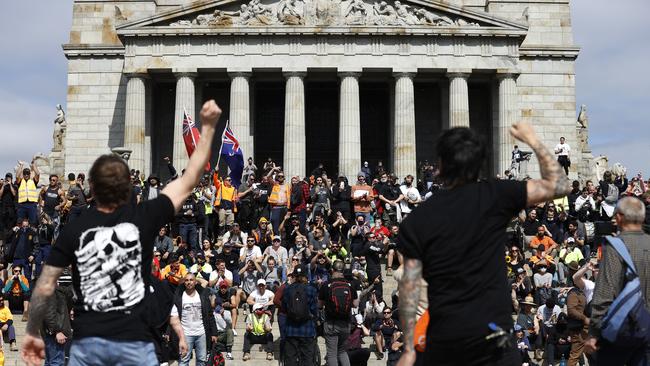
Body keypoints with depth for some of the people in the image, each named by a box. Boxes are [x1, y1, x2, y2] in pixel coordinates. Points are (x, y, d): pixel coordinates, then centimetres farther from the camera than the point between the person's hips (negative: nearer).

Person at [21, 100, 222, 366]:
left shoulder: (73, 230, -2)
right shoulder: (143, 218, -5)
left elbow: (45, 288, -1)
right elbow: (189, 181, 3)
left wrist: (31, 333, 12)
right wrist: (208, 126, 9)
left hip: (87, 342, 1)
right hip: (133, 343, -1)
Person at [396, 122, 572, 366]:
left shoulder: (416, 220, -1)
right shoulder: (494, 197, -5)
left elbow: (409, 286, -3)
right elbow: (560, 186, -1)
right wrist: (532, 140, 11)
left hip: (443, 338, 2)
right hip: (493, 334, -1)